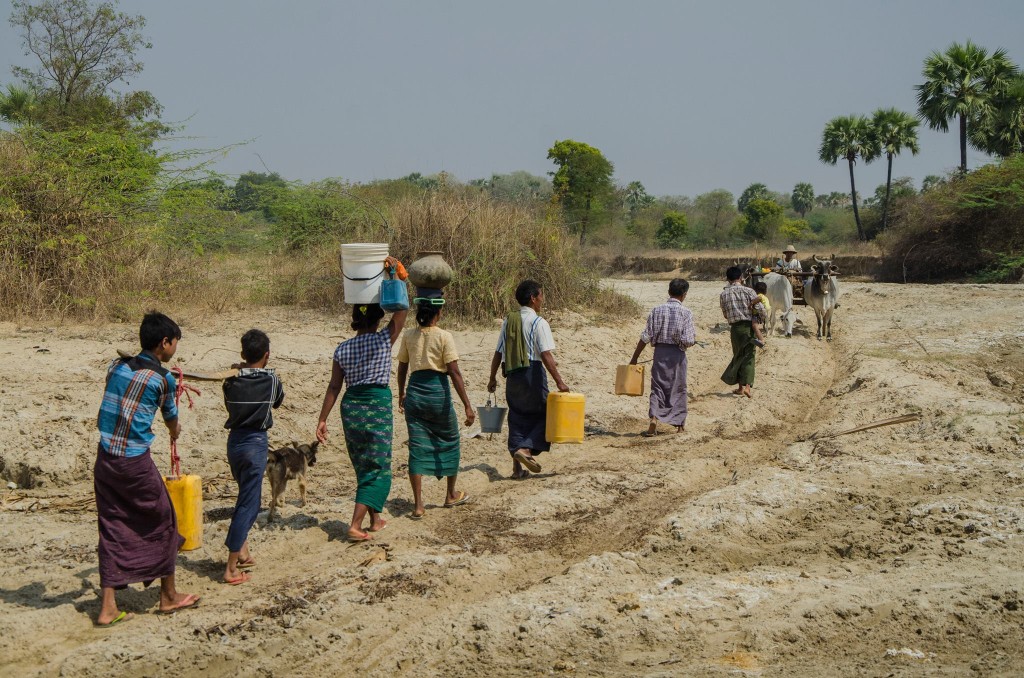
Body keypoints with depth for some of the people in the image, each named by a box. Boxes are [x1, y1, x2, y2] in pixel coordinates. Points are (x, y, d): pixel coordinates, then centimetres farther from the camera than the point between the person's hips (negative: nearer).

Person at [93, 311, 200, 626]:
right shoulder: (163, 378, -7)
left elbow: (107, 412, 15)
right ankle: (169, 596, 24)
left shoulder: (116, 366, 8)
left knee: (112, 529, 10)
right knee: (162, 522, 13)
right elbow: (171, 420, 9)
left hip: (104, 458, 6)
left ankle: (108, 607, 8)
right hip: (135, 462, -6)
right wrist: (175, 430, 33)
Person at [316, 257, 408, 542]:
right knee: (378, 469, 1)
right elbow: (401, 309, -10)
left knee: (363, 467, 18)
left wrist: (322, 419, 6)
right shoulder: (384, 340, -9)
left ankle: (375, 519, 28)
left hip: (351, 408, 5)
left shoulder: (342, 349, 2)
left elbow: (334, 387, 1)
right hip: (378, 406, -5)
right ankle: (355, 526, -8)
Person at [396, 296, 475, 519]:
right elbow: (454, 372, -14)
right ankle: (451, 495, 31)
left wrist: (401, 394, 26)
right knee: (450, 441, 18)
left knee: (417, 447, 4)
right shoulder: (444, 336, -10)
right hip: (438, 391, -3)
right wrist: (467, 405, -14)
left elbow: (402, 368, 10)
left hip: (415, 392, 3)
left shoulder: (408, 335, 2)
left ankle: (418, 505, -2)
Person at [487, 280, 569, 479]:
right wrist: (559, 382, -18)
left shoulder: (508, 321, 10)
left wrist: (492, 378, 19)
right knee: (542, 413, 9)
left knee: (517, 418, 11)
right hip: (532, 372, -6)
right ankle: (526, 449, -11)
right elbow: (546, 355, -17)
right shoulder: (538, 322, -9)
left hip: (512, 375, 6)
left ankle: (517, 467, 10)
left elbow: (498, 353, 11)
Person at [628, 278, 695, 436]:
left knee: (657, 387, 6)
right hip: (677, 354, -1)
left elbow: (646, 337, -3)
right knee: (678, 388, 13)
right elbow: (688, 341, -13)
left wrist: (635, 358, 3)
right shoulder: (686, 313, -8)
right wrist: (694, 338, 11)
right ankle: (680, 424, 23)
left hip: (660, 352, 1)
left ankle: (654, 420, -13)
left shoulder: (657, 310, -2)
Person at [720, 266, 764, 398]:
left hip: (735, 328, 2)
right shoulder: (748, 291, -7)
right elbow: (761, 310, -10)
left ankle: (741, 387, 19)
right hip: (748, 326, -2)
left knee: (738, 356, 15)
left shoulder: (724, 294, 0)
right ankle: (747, 385, -11)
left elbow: (725, 314, 8)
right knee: (748, 357, 3)